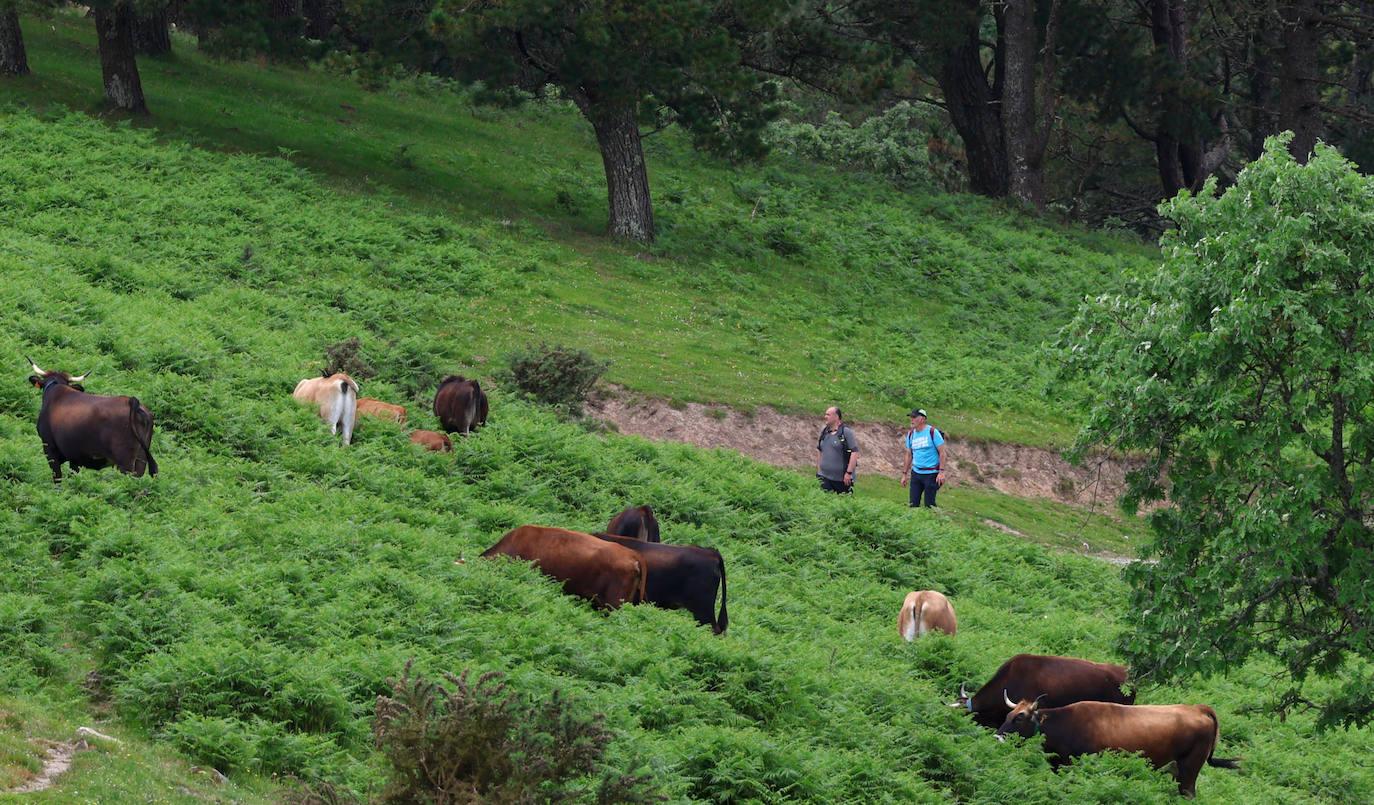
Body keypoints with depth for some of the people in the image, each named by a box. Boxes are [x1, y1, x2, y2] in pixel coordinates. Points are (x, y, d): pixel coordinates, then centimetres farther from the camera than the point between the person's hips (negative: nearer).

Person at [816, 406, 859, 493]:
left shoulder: (846, 432, -8)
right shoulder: (824, 432, 10)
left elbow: (855, 452, -12)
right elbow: (819, 450, 22)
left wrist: (849, 473, -17)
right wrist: (818, 469, 17)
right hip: (824, 477, 5)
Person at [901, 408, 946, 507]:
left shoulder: (932, 432, -9)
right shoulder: (910, 434, 7)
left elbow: (942, 452, -9)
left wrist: (941, 472, -16)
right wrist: (904, 474, 15)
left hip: (931, 473, -5)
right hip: (916, 472, 5)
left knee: (929, 504, -3)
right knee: (913, 504, 2)